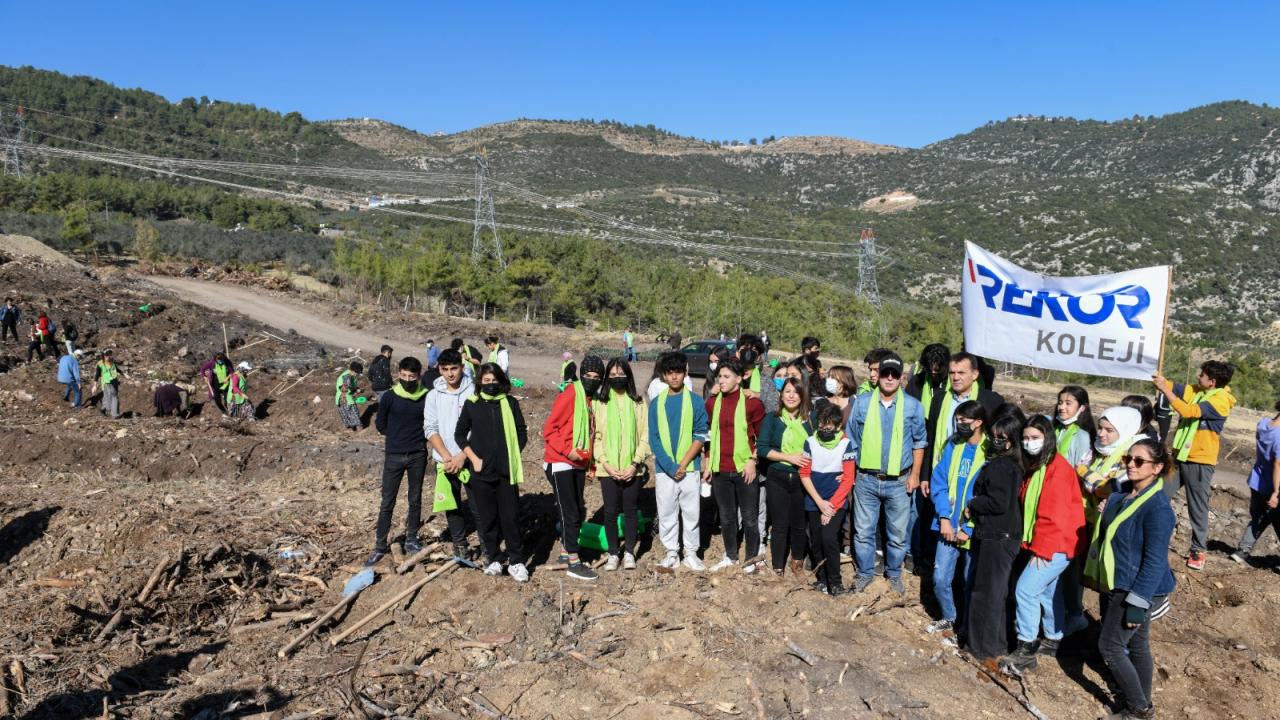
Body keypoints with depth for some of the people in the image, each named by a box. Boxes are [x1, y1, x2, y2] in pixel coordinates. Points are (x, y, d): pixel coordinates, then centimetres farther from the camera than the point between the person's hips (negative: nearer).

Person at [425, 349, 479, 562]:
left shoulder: (473, 392, -7)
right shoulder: (433, 396, 3)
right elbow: (430, 429, 1)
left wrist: (462, 456, -13)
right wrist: (447, 456, -10)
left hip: (471, 458, -3)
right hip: (445, 461, 3)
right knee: (451, 505, 10)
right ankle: (460, 545, 23)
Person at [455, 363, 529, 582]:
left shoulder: (511, 403, 4)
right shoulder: (472, 404, 3)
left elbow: (521, 433, 8)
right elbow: (460, 434, 8)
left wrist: (513, 457, 0)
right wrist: (474, 458, -2)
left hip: (507, 471, -1)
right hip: (481, 472, 1)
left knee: (511, 517, -1)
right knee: (486, 518, 6)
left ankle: (516, 561, 8)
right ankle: (493, 560, 18)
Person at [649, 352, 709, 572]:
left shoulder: (696, 401, 0)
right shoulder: (656, 403, 4)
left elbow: (700, 436, -4)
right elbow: (653, 438, 0)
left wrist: (683, 464, -12)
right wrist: (670, 466, -11)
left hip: (690, 468, -1)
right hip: (664, 469, 1)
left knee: (691, 512, 5)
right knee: (666, 514, 7)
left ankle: (691, 553, 17)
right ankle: (671, 553, 19)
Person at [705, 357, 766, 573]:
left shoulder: (752, 402, -7)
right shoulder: (712, 402, 6)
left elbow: (762, 435, -2)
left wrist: (753, 460, -9)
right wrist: (708, 463, 11)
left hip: (745, 469, -4)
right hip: (720, 470, 4)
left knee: (749, 517, 5)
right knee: (726, 516, 15)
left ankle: (752, 559, 20)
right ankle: (730, 556, 31)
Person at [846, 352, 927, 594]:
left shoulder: (913, 406, -2)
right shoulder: (861, 402, -1)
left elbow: (918, 443, 6)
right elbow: (851, 440, 5)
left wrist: (915, 475, 2)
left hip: (899, 482, 0)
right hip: (866, 480, 0)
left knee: (897, 533, 12)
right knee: (863, 531, 9)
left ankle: (894, 574, 31)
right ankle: (865, 573, 26)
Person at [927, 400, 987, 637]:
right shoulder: (953, 446, 3)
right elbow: (938, 482, 3)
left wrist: (969, 528, -15)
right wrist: (944, 517, -8)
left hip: (974, 531, -4)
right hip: (949, 527, 4)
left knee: (971, 582, 11)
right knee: (940, 579, 8)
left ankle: (966, 626, 31)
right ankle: (949, 618, 32)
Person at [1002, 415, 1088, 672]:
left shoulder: (1058, 469, -18)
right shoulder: (1034, 467, 11)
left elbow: (1054, 515, -21)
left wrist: (1041, 549, -19)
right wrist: (1031, 544, 9)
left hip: (1058, 544, -9)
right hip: (1041, 543, 9)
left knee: (1026, 589, -12)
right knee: (1048, 590, 18)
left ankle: (1026, 650, -4)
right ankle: (1052, 641, 32)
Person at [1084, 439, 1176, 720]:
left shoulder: (1157, 507, -23)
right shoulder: (1121, 494, 2)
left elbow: (1155, 562, -23)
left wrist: (1137, 605, -22)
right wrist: (1100, 580, 18)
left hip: (1136, 590, -8)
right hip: (1114, 585, 8)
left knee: (1110, 646, 0)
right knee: (1136, 645, 18)